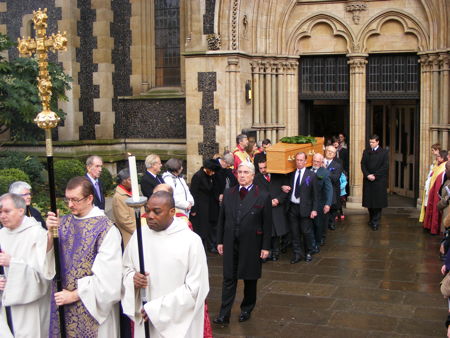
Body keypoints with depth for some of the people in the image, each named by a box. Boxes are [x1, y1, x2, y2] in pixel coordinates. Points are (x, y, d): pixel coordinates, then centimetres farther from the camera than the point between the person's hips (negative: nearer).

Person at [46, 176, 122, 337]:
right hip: (63, 299, 5)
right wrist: (51, 232, -18)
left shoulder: (106, 229, -14)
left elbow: (106, 274, -16)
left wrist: (74, 295, -13)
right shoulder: (64, 222, 3)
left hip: (92, 304, -4)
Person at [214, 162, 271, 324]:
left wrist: (266, 247, -7)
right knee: (229, 279, 4)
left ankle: (246, 309, 30)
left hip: (251, 245, -2)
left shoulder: (263, 196, -7)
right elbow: (222, 219, 9)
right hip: (230, 244, 2)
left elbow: (267, 224, -5)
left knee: (250, 279, 12)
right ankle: (224, 314, 7)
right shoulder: (228, 193, 4)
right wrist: (220, 241, 6)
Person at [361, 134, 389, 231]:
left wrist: (375, 175, -13)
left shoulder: (384, 152, 0)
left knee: (378, 202, -3)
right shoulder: (366, 152, 10)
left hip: (379, 180, -3)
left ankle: (375, 222, 0)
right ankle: (371, 219, 20)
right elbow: (363, 164, 5)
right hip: (368, 180, 3)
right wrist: (367, 175, -10)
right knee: (369, 201, 6)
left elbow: (385, 166, -7)